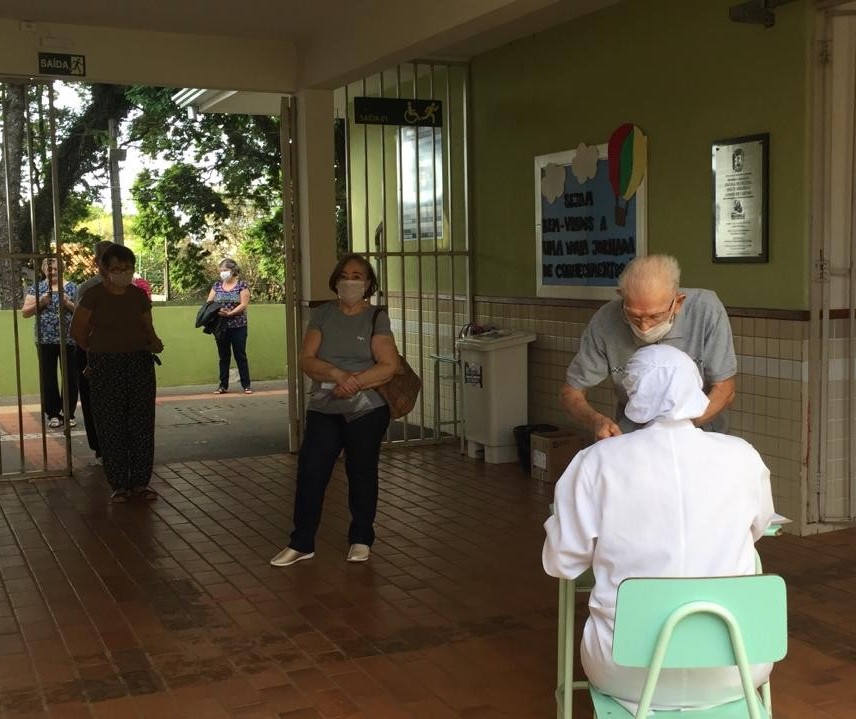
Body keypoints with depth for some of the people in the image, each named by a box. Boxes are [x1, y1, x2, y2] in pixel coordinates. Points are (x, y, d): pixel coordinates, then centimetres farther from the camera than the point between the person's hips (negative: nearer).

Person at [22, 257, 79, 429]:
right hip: (45, 340, 1)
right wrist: (40, 302, -13)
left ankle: (69, 413, 11)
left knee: (70, 376, 1)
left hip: (69, 339, -1)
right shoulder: (36, 288, 7)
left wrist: (68, 303, -15)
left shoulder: (71, 287, 6)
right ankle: (53, 413, 13)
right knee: (48, 377, 3)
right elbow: (25, 312, 3)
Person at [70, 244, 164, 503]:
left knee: (142, 423, 4)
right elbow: (77, 330, -1)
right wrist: (97, 351, 7)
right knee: (111, 425, 1)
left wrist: (154, 343, -10)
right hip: (106, 367, -3)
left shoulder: (139, 295, 5)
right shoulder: (94, 295, -6)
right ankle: (119, 484, 10)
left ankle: (140, 481, 14)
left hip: (140, 362, 3)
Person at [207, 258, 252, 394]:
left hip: (238, 327, -3)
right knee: (223, 357, 9)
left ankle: (246, 385, 7)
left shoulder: (241, 285, -3)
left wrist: (229, 313, -22)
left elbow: (244, 304, -11)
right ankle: (223, 385, 15)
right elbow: (208, 302, 5)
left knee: (240, 356, 1)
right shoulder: (217, 285, 9)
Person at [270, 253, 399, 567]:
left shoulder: (376, 318, -1)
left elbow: (389, 365, -8)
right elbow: (306, 360, -4)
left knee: (361, 474, 8)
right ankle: (301, 543, 9)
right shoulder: (322, 315, 4)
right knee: (310, 472, -2)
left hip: (366, 409, -2)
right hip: (323, 409, 2)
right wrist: (337, 374, -21)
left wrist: (355, 382, -20)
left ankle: (361, 539, 24)